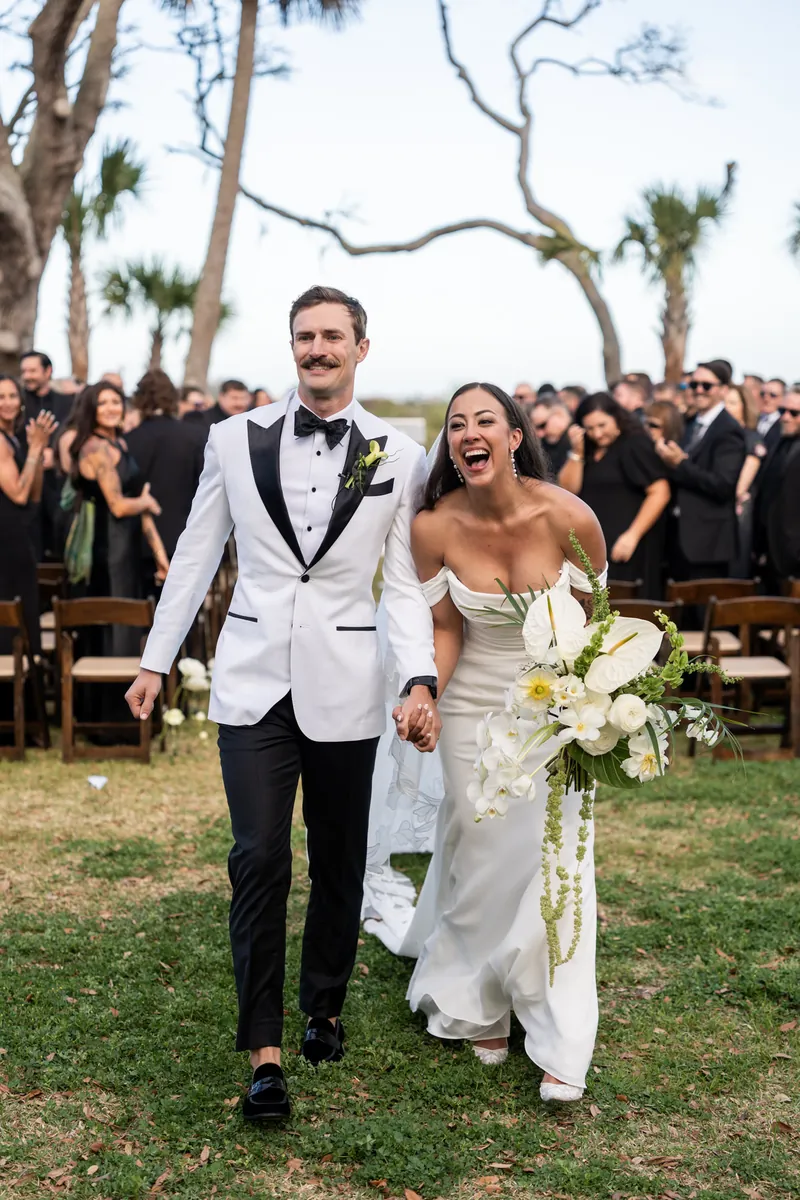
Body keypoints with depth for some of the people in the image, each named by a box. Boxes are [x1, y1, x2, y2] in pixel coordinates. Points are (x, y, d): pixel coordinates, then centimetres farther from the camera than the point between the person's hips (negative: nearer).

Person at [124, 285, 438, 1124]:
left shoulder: (398, 457, 1)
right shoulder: (236, 440, 3)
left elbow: (406, 584, 2)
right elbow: (195, 555, 9)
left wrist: (420, 682, -11)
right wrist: (156, 660, 9)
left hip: (345, 685, 1)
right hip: (253, 679, 0)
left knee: (339, 862, 12)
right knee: (260, 860, -6)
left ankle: (324, 1009, 34)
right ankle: (264, 1049, 3)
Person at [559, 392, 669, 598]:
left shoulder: (634, 444, -5)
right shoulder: (587, 449, 14)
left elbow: (660, 493, -12)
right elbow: (568, 489, 7)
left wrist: (633, 535, -18)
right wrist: (577, 452, -4)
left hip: (623, 546, -6)